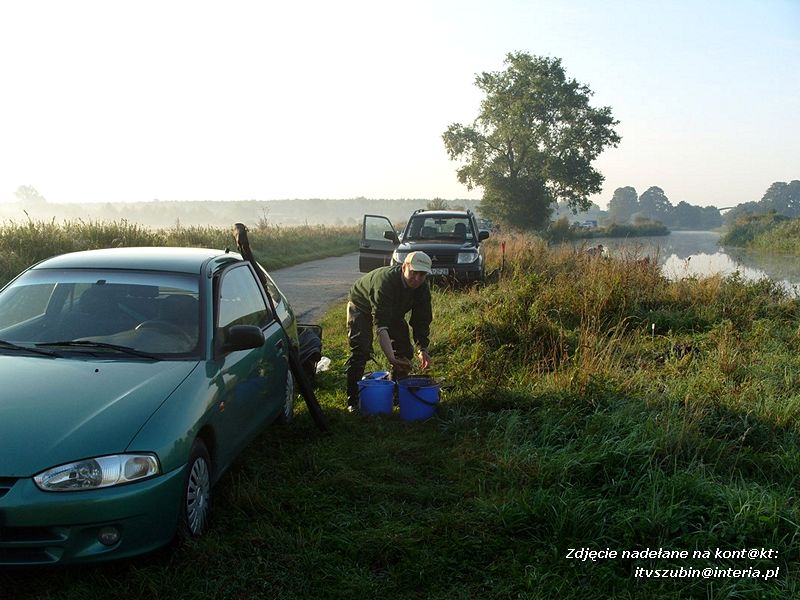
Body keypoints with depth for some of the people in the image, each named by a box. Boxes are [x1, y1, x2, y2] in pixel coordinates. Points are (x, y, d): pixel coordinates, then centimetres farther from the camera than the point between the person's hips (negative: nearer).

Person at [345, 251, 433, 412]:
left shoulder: (423, 288, -22)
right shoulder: (385, 280, -43)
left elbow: (421, 321, -14)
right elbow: (380, 326, -49)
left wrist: (422, 349, -30)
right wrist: (391, 358, -58)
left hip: (393, 310, 6)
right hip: (362, 306, -6)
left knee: (404, 350, -2)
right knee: (361, 350, -19)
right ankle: (353, 401, -12)